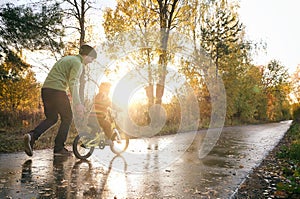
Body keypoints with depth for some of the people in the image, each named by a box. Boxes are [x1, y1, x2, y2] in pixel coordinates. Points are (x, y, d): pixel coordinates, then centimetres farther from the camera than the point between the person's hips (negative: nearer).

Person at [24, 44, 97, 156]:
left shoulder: (67, 59, 25)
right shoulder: (77, 63, -5)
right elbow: (73, 83, -18)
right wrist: (77, 103, -20)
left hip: (45, 89, 9)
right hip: (57, 90, -9)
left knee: (51, 119, 18)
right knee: (67, 118, 6)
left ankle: (32, 136, -1)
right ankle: (59, 148, 9)